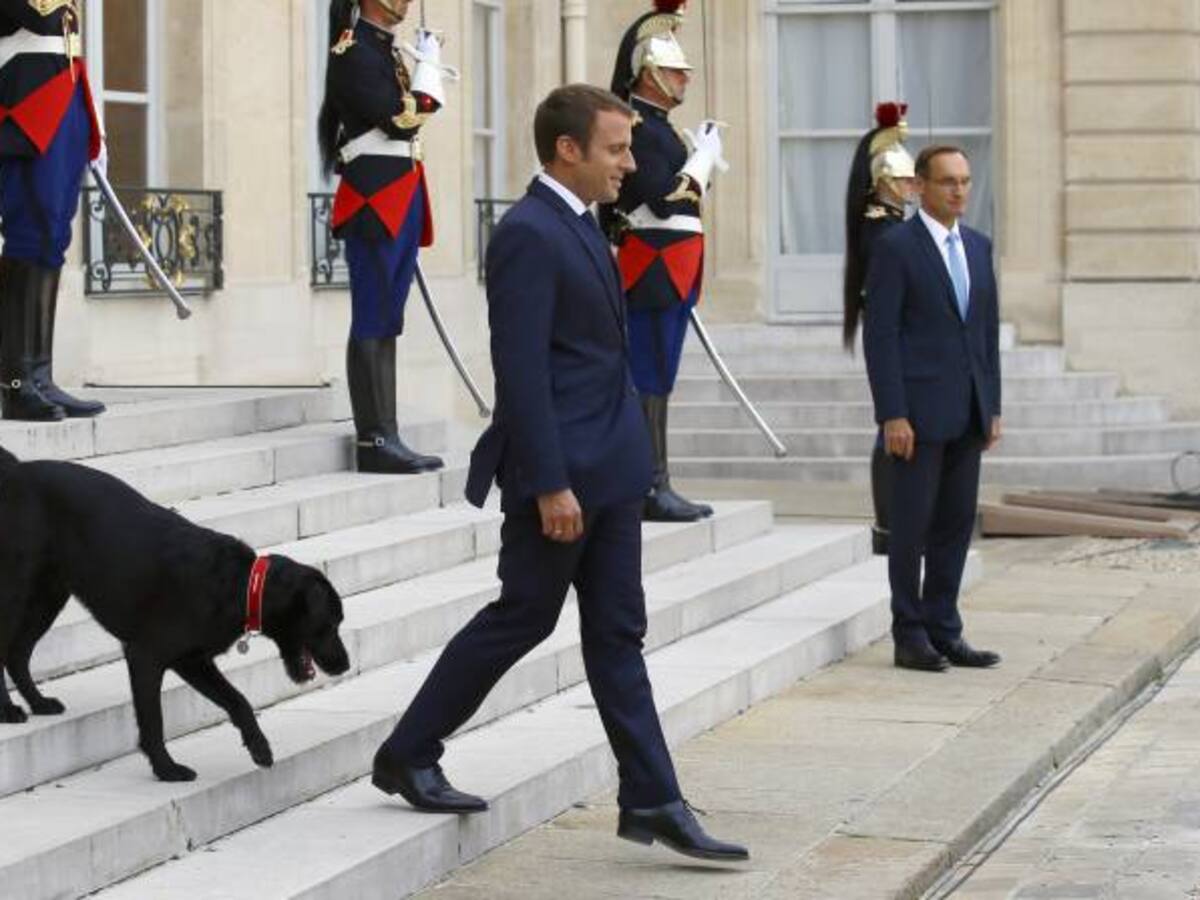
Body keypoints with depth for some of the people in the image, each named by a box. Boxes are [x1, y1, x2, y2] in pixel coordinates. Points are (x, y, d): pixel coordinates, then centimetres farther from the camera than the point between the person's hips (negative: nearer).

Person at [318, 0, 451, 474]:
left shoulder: (387, 48, 16)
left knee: (387, 322, 9)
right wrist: (428, 63, -7)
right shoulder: (352, 52, -11)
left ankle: (386, 438, 11)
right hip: (374, 198, -9)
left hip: (400, 199, 9)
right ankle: (374, 441, -6)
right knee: (373, 323, -7)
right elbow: (403, 119, -18)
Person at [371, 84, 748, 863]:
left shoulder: (577, 225, 13)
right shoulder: (528, 234, -17)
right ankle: (408, 756, 18)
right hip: (561, 469, -9)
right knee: (523, 617, 2)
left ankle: (652, 801, 8)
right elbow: (520, 369, -21)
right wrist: (549, 484, -23)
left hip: (609, 468, 9)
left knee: (617, 633, 7)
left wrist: (614, 466, 19)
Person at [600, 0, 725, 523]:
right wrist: (704, 156, -13)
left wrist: (702, 160, 8)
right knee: (649, 379, -8)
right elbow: (664, 199, -21)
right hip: (652, 274, -10)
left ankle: (655, 485, 14)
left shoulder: (657, 126, 18)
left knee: (656, 378, 11)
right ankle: (651, 490, -8)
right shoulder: (633, 127, -14)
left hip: (672, 275, 10)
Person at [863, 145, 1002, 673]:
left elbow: (988, 329, 17)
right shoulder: (895, 248, -7)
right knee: (912, 525, -1)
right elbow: (880, 335, -10)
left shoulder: (978, 247, 13)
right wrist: (892, 414, -16)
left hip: (967, 413, 6)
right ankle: (910, 635, 6)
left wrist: (992, 406, 12)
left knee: (956, 523, 8)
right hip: (919, 410, -6)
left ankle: (943, 630, 15)